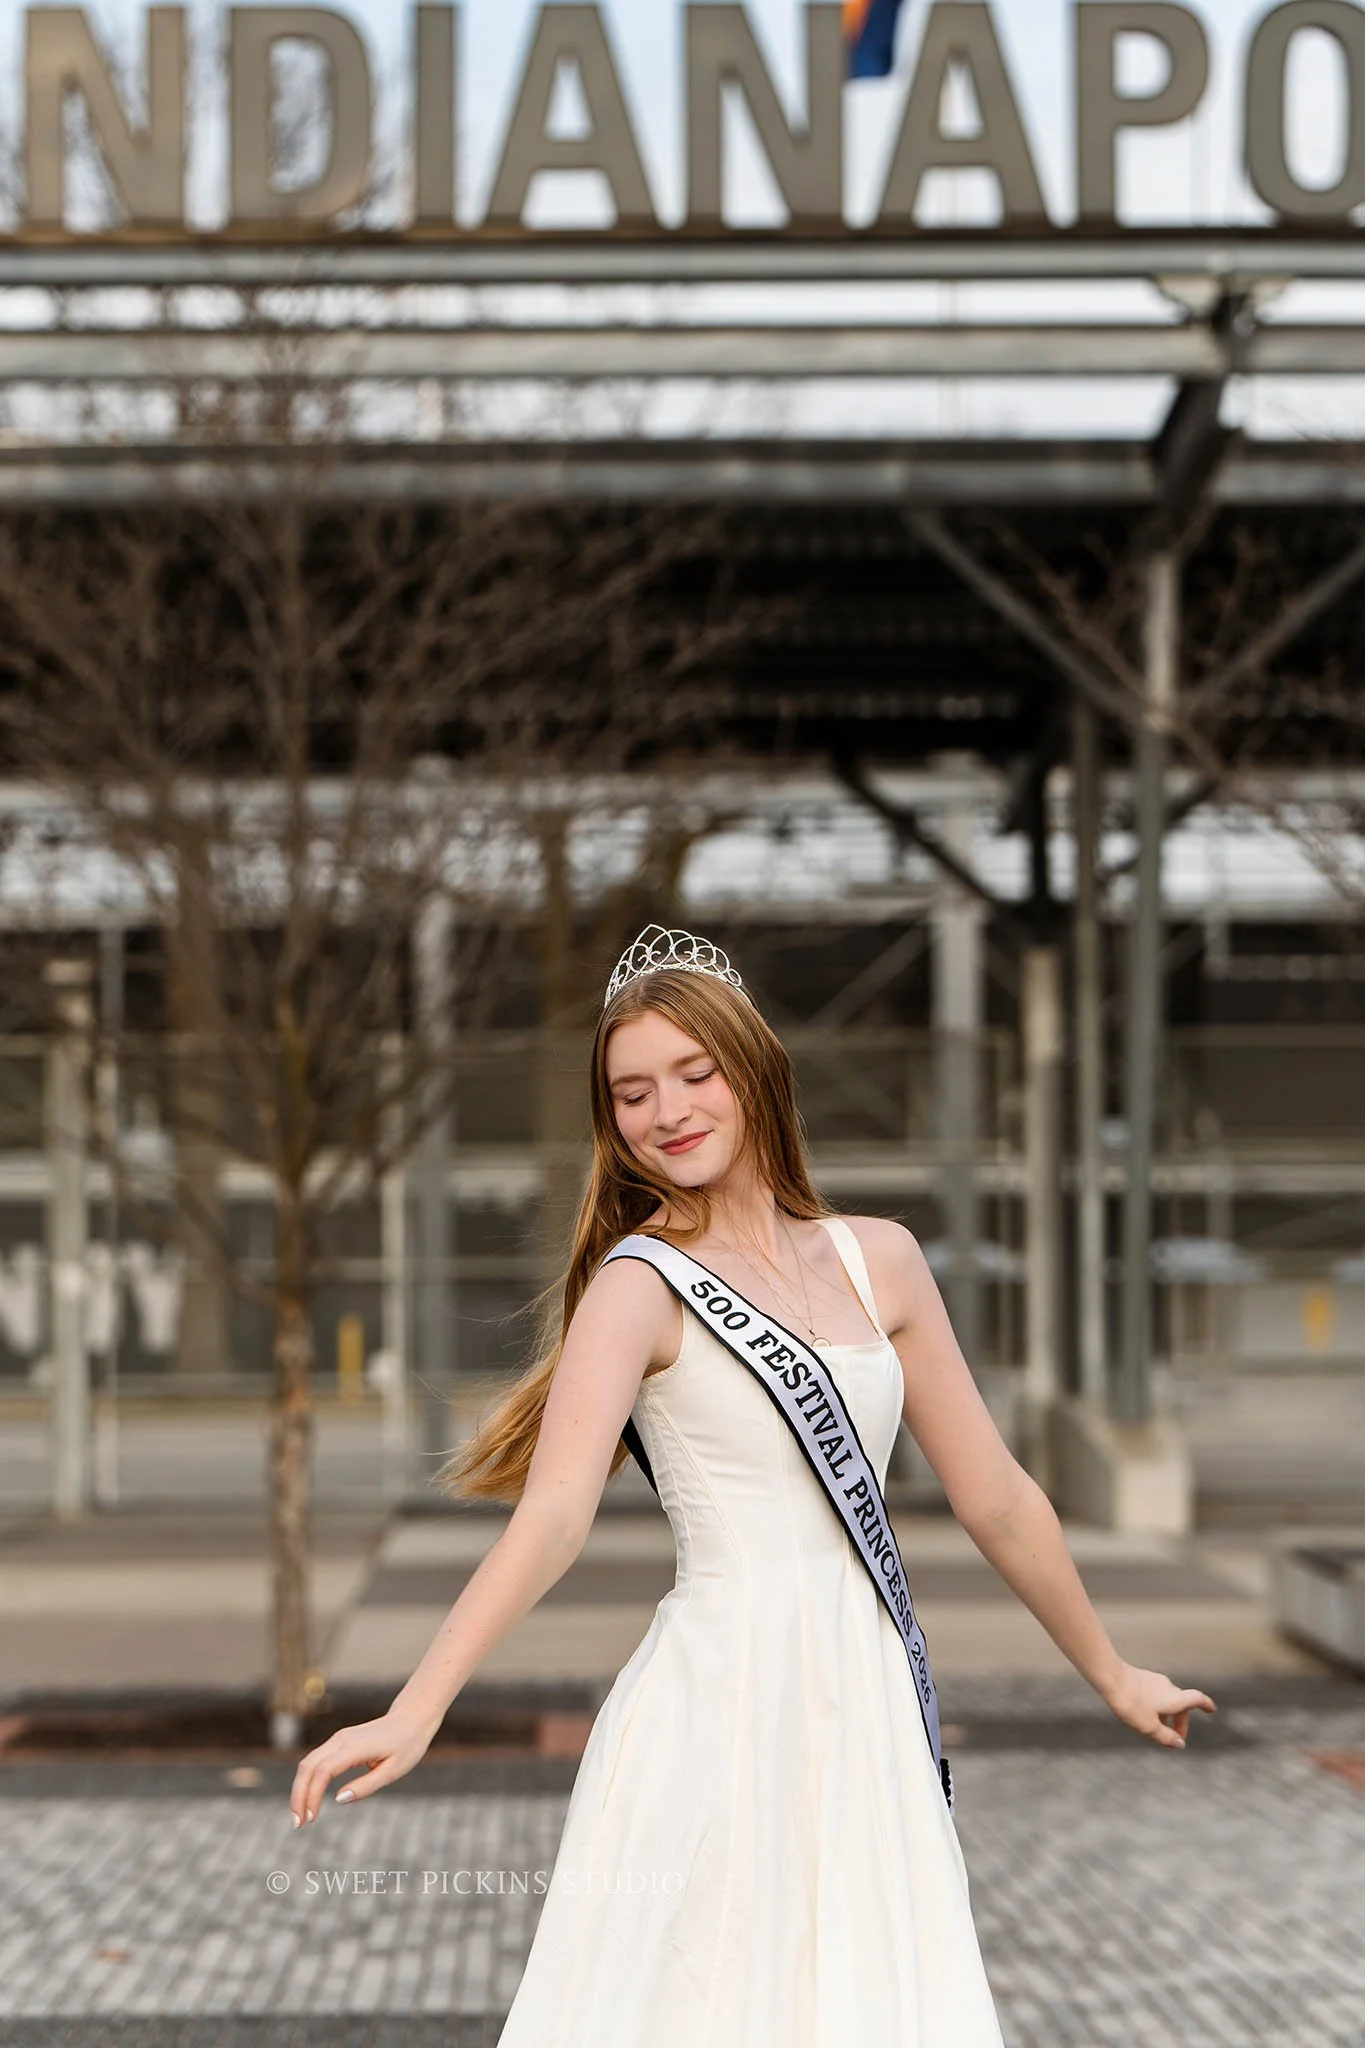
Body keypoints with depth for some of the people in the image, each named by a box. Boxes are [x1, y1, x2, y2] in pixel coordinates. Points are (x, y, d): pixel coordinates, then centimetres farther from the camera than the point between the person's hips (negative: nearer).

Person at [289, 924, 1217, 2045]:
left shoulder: (878, 1259, 9)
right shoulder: (640, 1286, -6)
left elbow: (997, 1499, 16)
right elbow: (555, 1513, -18)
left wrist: (1111, 1672, 22)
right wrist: (413, 1713, -30)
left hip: (866, 1706, 5)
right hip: (718, 1703, -4)